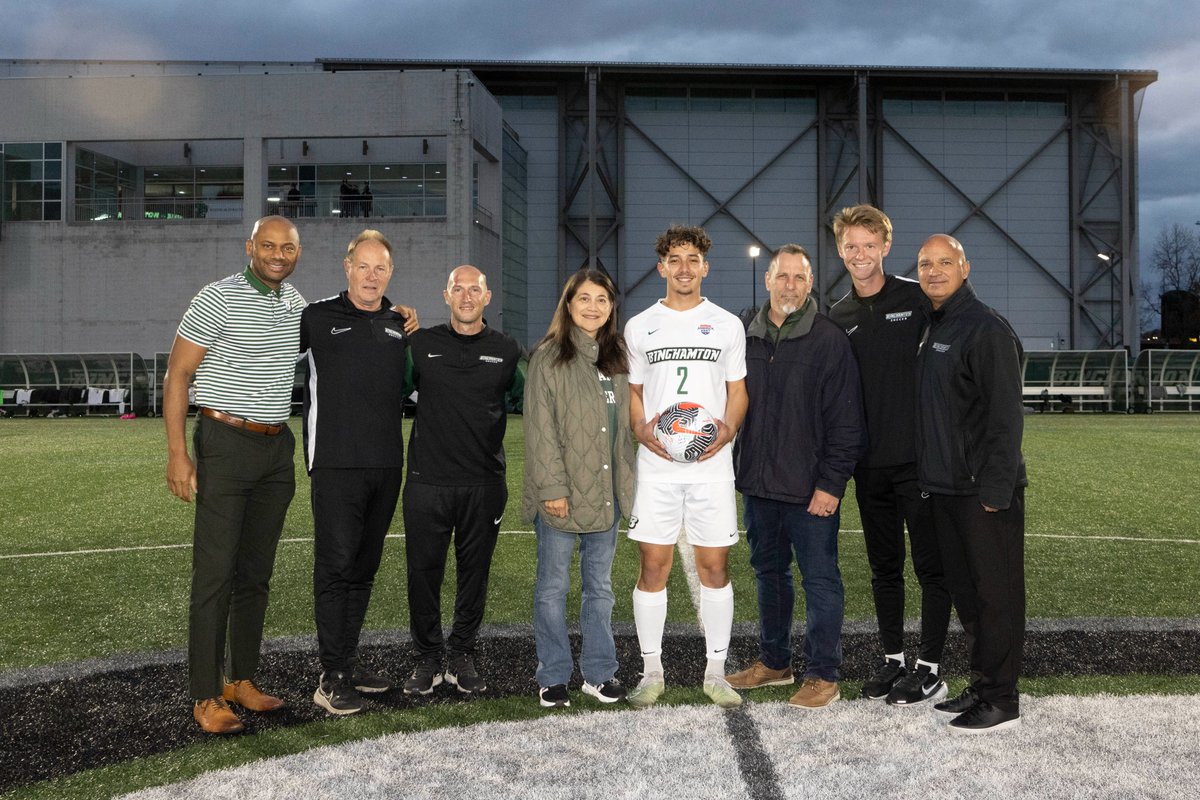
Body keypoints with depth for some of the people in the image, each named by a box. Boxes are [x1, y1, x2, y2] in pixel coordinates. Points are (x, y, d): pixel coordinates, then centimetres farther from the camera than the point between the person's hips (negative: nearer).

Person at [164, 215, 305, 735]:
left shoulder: (296, 303, 10)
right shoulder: (219, 299, -8)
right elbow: (177, 374, -8)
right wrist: (177, 454, -14)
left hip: (277, 448, 6)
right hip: (226, 444, -6)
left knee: (256, 573, 11)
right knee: (215, 574, -5)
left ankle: (242, 680, 22)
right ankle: (207, 698, 2)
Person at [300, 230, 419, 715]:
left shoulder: (399, 324, 13)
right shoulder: (317, 319, 0)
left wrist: (412, 333, 12)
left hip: (387, 465, 5)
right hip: (337, 464, -5)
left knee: (364, 567, 11)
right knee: (335, 566, -6)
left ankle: (348, 661, 22)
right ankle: (333, 677, -2)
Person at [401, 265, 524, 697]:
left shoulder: (506, 350, 6)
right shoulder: (420, 344, 5)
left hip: (484, 483, 1)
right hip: (427, 480, 0)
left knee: (474, 572, 8)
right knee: (423, 572, 4)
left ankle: (462, 657, 23)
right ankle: (427, 660, 19)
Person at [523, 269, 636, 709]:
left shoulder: (617, 357, 11)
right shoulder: (549, 357, -7)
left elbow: (626, 423, 15)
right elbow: (540, 429, -12)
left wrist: (626, 483, 10)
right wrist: (551, 488, -17)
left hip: (605, 492, 5)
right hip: (562, 494, -5)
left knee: (600, 585, 12)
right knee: (553, 586, 6)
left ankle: (599, 672, 22)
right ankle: (553, 677, 17)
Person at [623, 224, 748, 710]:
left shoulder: (727, 324, 9)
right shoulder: (639, 327, 10)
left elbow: (738, 391, 11)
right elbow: (631, 392, 13)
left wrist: (728, 428, -9)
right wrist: (641, 429, -7)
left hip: (711, 464, 0)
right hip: (656, 466, 0)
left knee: (714, 566, 2)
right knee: (653, 566, 1)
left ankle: (715, 671, 15)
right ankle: (652, 671, 14)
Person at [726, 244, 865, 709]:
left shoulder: (829, 340, -8)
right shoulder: (747, 338, 8)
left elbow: (846, 422, -10)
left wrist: (831, 483, -14)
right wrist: (737, 468, 10)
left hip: (810, 488, -6)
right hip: (758, 483, 6)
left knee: (819, 579, 2)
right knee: (768, 572, 17)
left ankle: (823, 676, 13)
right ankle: (774, 662, 32)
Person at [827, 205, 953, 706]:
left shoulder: (918, 299, -4)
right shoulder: (837, 317, 9)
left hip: (919, 457, -5)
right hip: (869, 463, 5)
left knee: (931, 565, 2)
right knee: (884, 566, 13)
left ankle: (930, 669, 11)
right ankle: (893, 659, 25)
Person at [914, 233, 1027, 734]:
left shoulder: (987, 329, -12)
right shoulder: (931, 329, 15)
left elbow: (1005, 416, -16)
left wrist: (994, 490, -20)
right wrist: (927, 476, 14)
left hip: (984, 491, -9)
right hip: (944, 487, 9)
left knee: (995, 593, 0)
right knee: (964, 590, 15)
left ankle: (1002, 700, 8)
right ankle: (982, 684, 26)